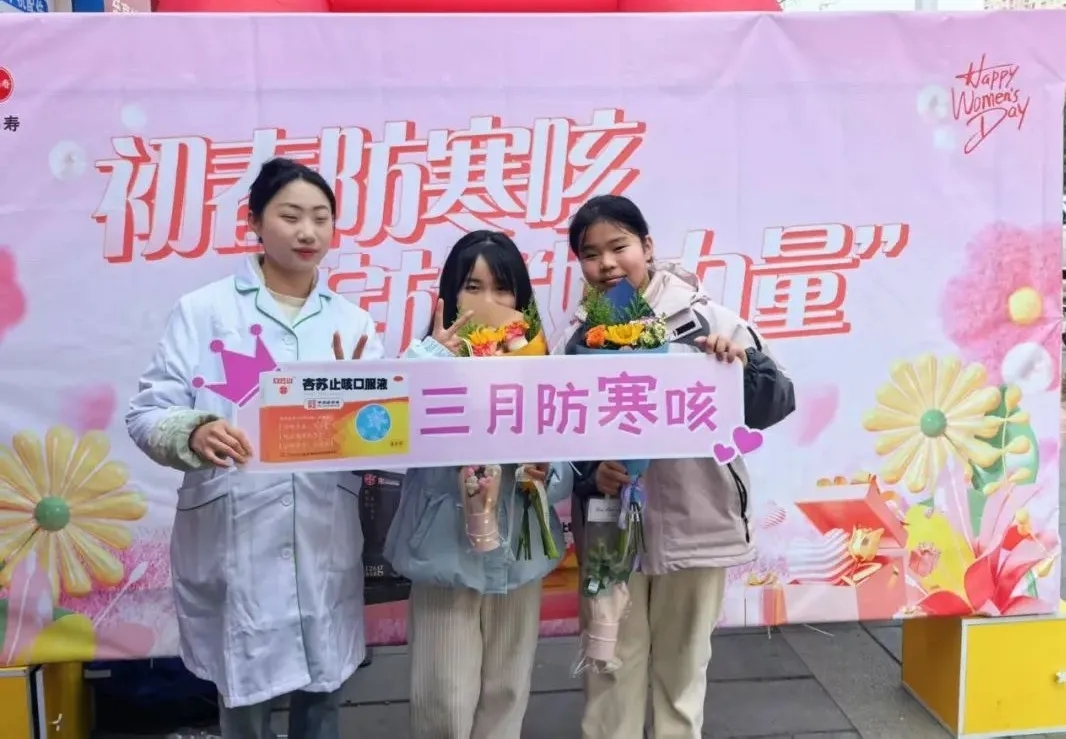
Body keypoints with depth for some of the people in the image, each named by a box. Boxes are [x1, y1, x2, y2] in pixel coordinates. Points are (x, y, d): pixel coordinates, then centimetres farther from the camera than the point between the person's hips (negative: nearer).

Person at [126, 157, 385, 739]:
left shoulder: (353, 323, 8)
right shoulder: (203, 310, -3)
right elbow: (146, 413, -6)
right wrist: (194, 433, -26)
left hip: (324, 546, 3)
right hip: (233, 544, -3)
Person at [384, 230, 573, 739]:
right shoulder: (429, 359, -8)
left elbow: (569, 471, 1)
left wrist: (547, 474, -20)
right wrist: (437, 356, -27)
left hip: (519, 554, 3)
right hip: (448, 554, -2)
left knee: (505, 694, 16)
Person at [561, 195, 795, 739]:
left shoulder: (704, 319, -8)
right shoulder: (580, 339, -1)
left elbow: (776, 404, -7)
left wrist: (742, 365, -25)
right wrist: (591, 473, -15)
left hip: (694, 522, -1)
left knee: (682, 662, 17)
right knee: (613, 662, 13)